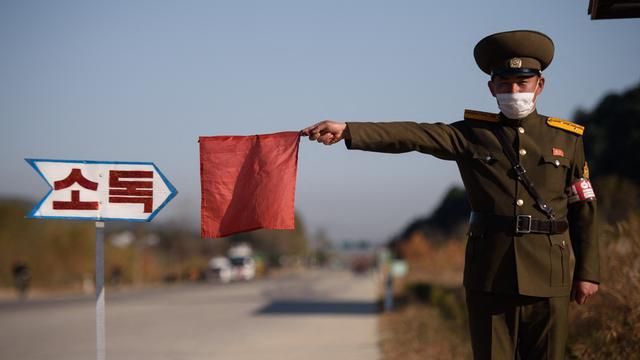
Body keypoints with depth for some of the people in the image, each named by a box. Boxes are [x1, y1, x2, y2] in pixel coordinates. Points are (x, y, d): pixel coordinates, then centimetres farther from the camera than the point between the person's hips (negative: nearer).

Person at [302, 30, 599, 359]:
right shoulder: (473, 134, 5)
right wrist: (346, 131, -21)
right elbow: (413, 135, -8)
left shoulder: (567, 139, 7)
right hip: (489, 273, 0)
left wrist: (588, 271, 2)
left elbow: (583, 210, 8)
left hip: (548, 274, 0)